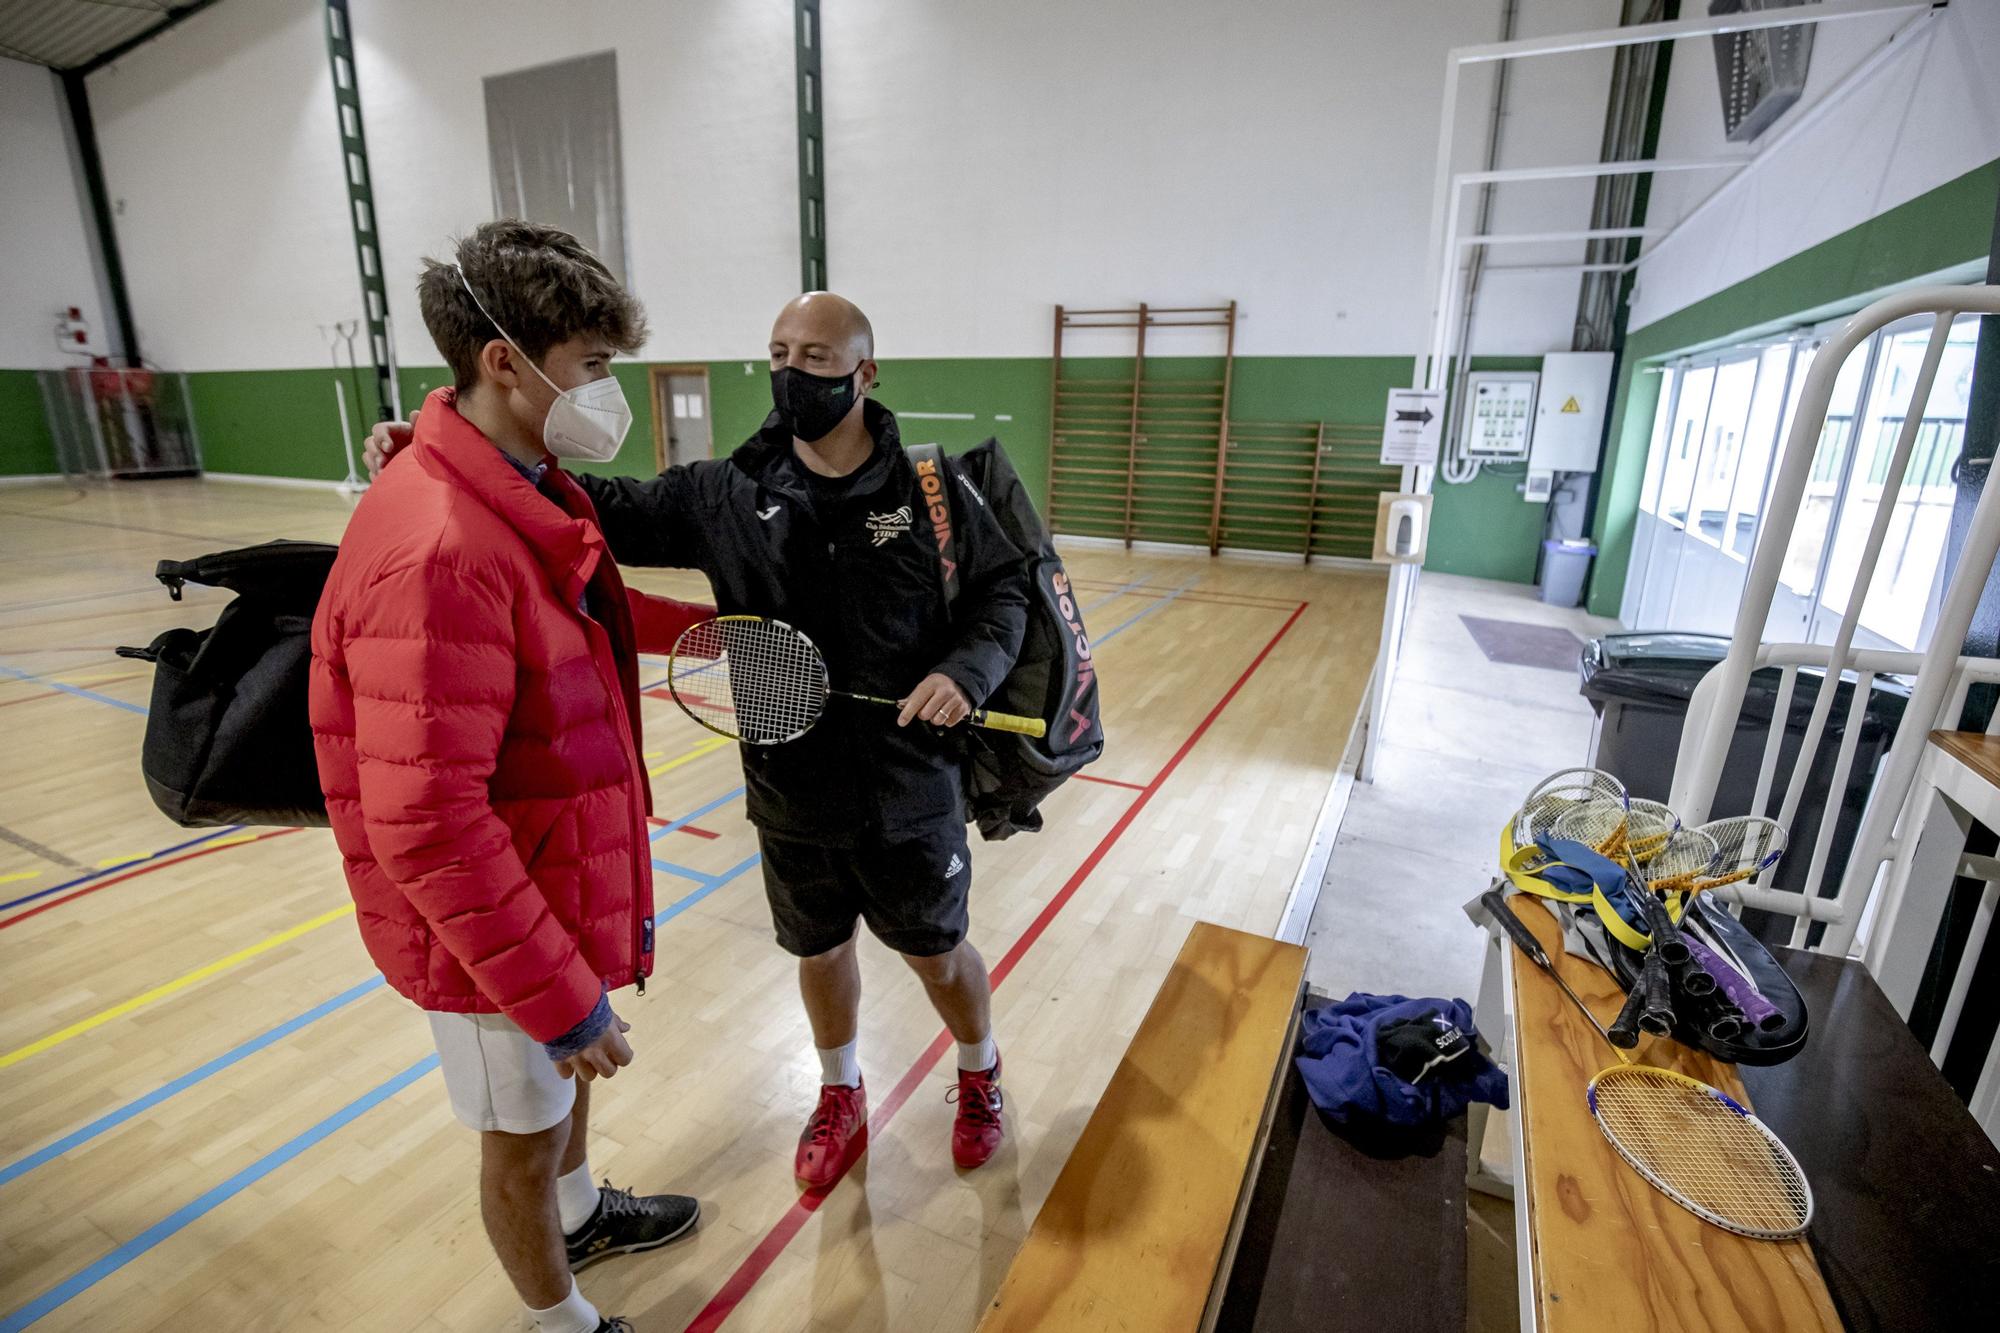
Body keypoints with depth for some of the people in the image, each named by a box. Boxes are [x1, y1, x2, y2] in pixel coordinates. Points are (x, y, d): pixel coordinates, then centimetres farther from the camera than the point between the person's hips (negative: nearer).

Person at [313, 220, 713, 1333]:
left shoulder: (536, 491, 0)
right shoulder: (438, 553, -31)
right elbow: (426, 829, -30)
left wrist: (691, 625, 13)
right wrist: (563, 997, -24)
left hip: (563, 872, 9)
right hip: (497, 929, -9)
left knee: (572, 1079, 31)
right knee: (523, 1135, 17)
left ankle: (581, 1218, 59)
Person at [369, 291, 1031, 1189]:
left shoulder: (933, 491, -10)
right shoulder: (730, 495, -5)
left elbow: (1005, 590, -1)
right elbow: (609, 509, -5)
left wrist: (969, 668, -19)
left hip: (910, 795, -2)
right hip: (791, 800, 3)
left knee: (938, 954, 18)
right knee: (820, 953, 23)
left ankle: (979, 1078, 50)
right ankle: (841, 1099, 53)